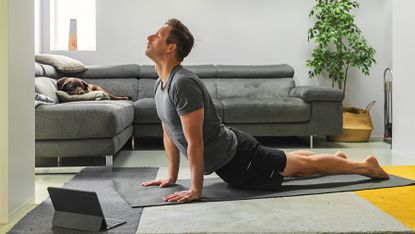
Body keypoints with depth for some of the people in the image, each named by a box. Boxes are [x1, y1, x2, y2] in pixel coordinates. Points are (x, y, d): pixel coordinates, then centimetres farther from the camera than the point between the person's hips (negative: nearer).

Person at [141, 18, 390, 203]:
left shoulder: (183, 83, -29)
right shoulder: (160, 84, 2)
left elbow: (195, 142, -29)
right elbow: (169, 134, 11)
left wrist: (196, 189, -23)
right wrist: (172, 177, 12)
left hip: (236, 158, -9)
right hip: (226, 157, 9)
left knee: (303, 165, 7)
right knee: (292, 163, 28)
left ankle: (364, 165, 25)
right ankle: (337, 158, 47)